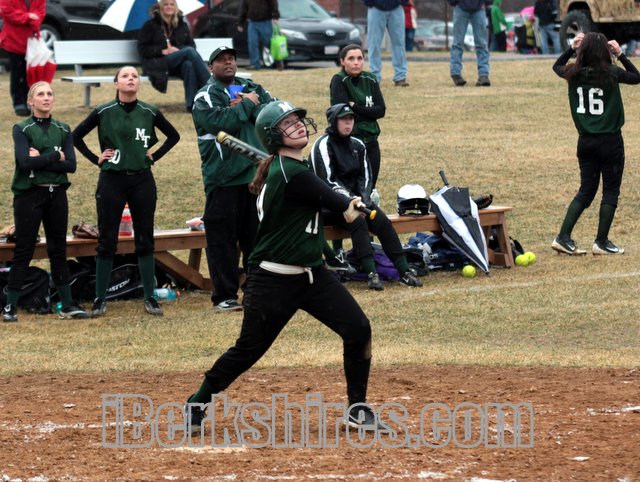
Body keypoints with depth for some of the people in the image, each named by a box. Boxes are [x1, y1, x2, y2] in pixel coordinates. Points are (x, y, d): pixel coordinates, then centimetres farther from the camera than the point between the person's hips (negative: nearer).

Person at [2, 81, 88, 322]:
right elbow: (25, 162, -17)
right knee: (23, 251, -3)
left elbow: (71, 165, -4)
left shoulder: (63, 130, 8)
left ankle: (67, 305, 13)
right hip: (29, 195, -4)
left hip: (57, 194, 4)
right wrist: (55, 157, -10)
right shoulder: (22, 129, -3)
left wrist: (40, 160, -12)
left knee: (58, 250, 9)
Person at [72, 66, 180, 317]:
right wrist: (96, 159, 0)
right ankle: (100, 299, 7)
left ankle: (150, 298, 10)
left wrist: (155, 155, 6)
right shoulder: (103, 112, -1)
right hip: (112, 181, -2)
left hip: (142, 181, 2)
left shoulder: (150, 113, 3)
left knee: (145, 240, 4)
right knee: (107, 241, 1)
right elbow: (76, 136, 8)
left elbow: (173, 135, 17)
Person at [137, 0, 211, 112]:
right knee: (189, 51, -29)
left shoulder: (182, 25, 21)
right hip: (158, 64, -4)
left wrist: (179, 49, -6)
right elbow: (142, 49, 2)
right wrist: (163, 51, -12)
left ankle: (191, 104, -43)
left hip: (178, 65, 4)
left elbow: (191, 44, 17)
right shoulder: (151, 26, 9)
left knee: (189, 65, -37)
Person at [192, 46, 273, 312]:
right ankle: (224, 295, 3)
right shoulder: (205, 97, -1)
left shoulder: (251, 89, 14)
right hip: (223, 178, -5)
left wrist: (247, 106, -12)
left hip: (257, 173, 5)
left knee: (258, 234, 10)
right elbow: (223, 122, -19)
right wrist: (248, 105, -8)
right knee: (223, 237, -3)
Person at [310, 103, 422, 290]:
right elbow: (326, 181, -15)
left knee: (383, 222, -17)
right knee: (358, 221, -33)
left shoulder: (357, 145, 13)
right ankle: (371, 273, -38)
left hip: (356, 196, 6)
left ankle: (404, 270, -20)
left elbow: (364, 176, 14)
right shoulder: (323, 145, -8)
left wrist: (364, 196, -6)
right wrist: (350, 198, -20)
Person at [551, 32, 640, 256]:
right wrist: (620, 55, 5)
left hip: (585, 141, 5)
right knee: (611, 191, 7)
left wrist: (572, 48, 14)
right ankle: (602, 242, 7)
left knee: (586, 191, 13)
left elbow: (557, 66, 20)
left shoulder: (574, 74, -3)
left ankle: (563, 237, 5)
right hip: (610, 141, -5)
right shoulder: (611, 74, -13)